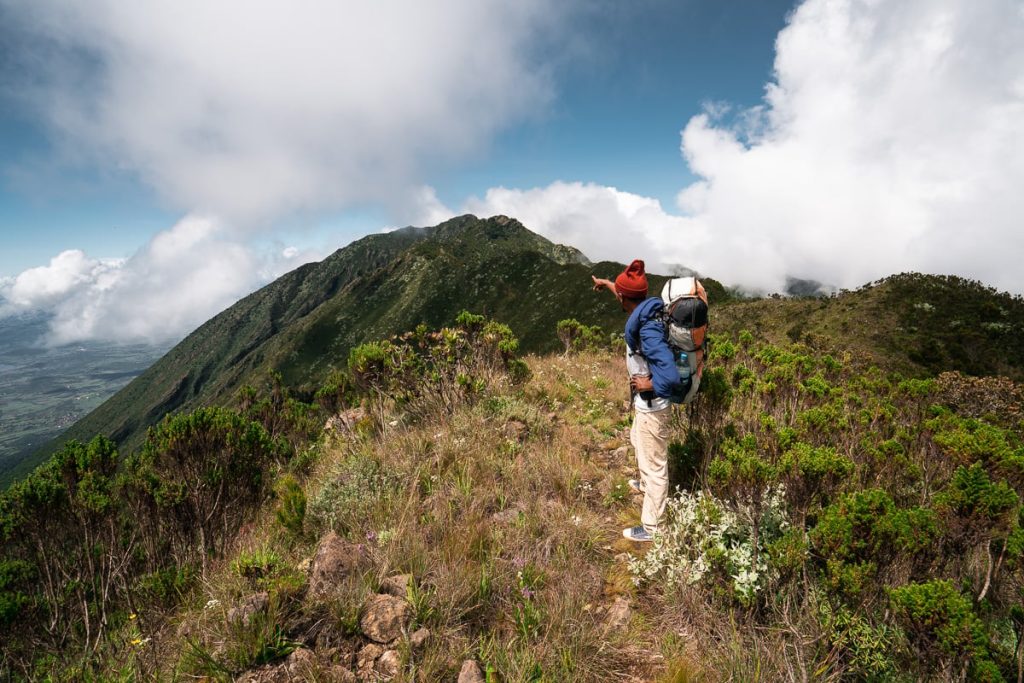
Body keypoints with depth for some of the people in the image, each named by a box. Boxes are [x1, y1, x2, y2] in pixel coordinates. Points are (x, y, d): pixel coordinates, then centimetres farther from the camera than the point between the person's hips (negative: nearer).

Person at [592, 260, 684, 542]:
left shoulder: (648, 330, -33)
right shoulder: (647, 310, -5)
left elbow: (671, 378, -39)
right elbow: (629, 297, 22)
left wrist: (648, 385, -23)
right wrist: (607, 284, 32)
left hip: (652, 407, -10)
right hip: (646, 403, 10)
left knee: (654, 463, 6)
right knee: (638, 442, 33)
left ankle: (651, 527, 23)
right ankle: (647, 485, 59)